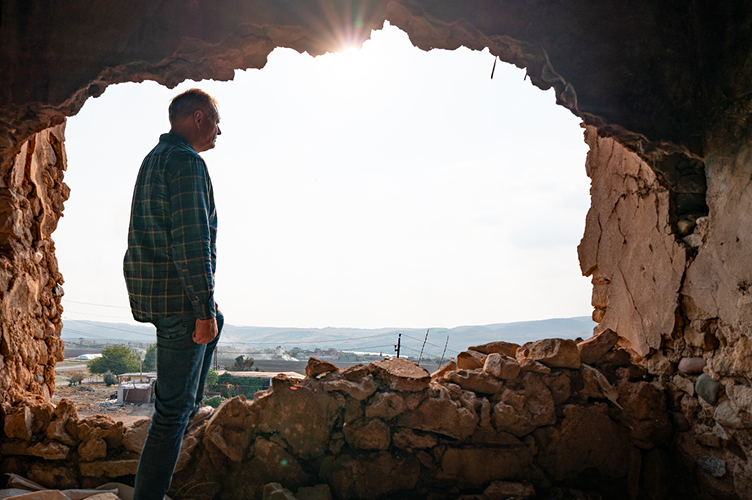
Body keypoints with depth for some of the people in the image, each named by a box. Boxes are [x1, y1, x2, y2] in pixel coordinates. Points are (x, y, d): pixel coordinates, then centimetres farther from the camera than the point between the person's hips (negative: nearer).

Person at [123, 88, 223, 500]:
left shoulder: (154, 159, 16)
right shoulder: (187, 161, -16)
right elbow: (192, 242, -24)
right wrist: (204, 308, -21)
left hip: (147, 289, 10)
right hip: (176, 296, -10)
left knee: (215, 320, 35)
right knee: (172, 410, -4)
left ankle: (192, 407, 44)